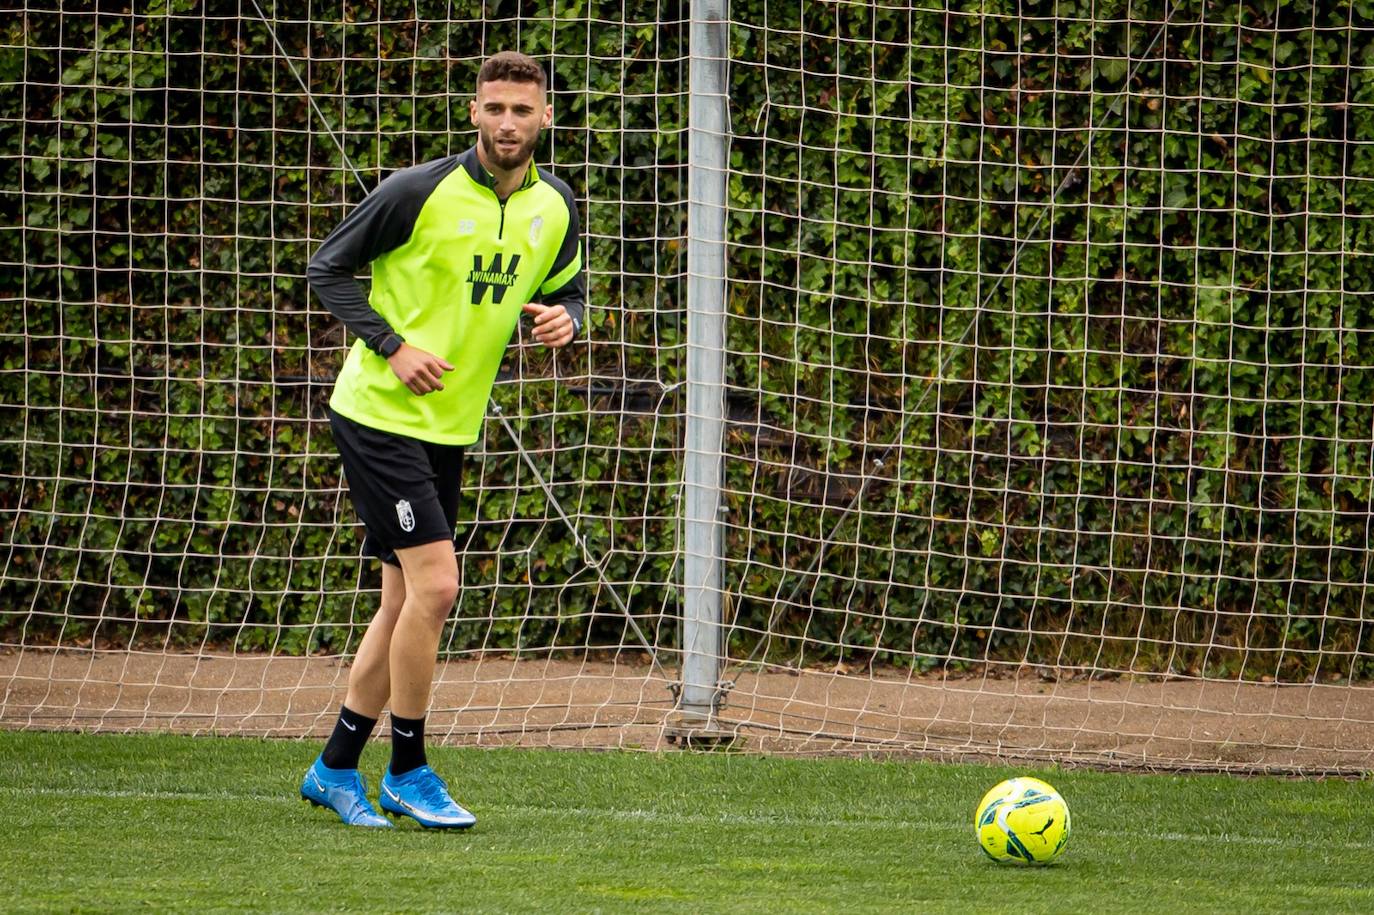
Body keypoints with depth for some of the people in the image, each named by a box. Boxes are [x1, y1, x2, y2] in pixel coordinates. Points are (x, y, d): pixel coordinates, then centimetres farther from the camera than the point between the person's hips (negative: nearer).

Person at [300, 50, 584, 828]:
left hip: (452, 427, 7)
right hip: (380, 414, -7)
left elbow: (569, 290, 17)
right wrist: (392, 346, -18)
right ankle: (409, 772, -2)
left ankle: (337, 767, 22)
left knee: (408, 602, 10)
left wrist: (565, 319, -8)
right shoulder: (421, 191, -15)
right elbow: (328, 268, -7)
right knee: (435, 584, -14)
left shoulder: (556, 207, 2)